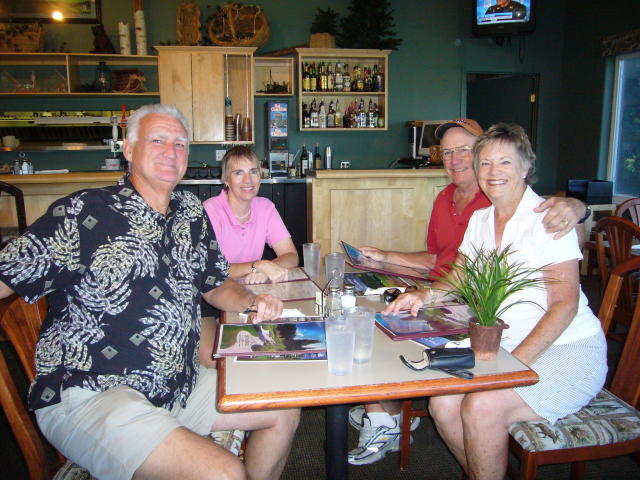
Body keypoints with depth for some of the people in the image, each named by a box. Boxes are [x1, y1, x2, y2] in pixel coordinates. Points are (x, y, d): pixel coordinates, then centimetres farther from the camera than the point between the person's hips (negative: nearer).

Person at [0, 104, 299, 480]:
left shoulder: (192, 213, 8)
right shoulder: (81, 214, -11)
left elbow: (215, 284, 18)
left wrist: (252, 303, 0)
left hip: (178, 384, 8)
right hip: (88, 394, -7)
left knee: (285, 409, 13)